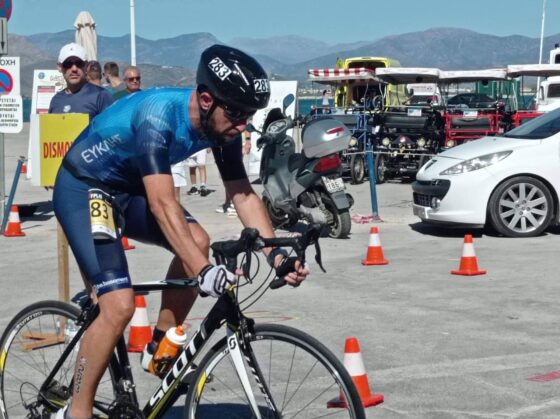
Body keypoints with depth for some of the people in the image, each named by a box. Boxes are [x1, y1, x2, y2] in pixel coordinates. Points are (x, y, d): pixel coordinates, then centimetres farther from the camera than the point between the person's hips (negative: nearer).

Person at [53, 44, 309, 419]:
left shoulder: (222, 125, -11)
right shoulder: (158, 115, -33)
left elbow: (243, 194, -8)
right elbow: (163, 204, -39)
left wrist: (276, 253, -19)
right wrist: (204, 272, -46)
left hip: (128, 188, 8)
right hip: (83, 188, -7)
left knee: (197, 242, -13)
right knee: (120, 306, -19)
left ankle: (160, 349, 5)